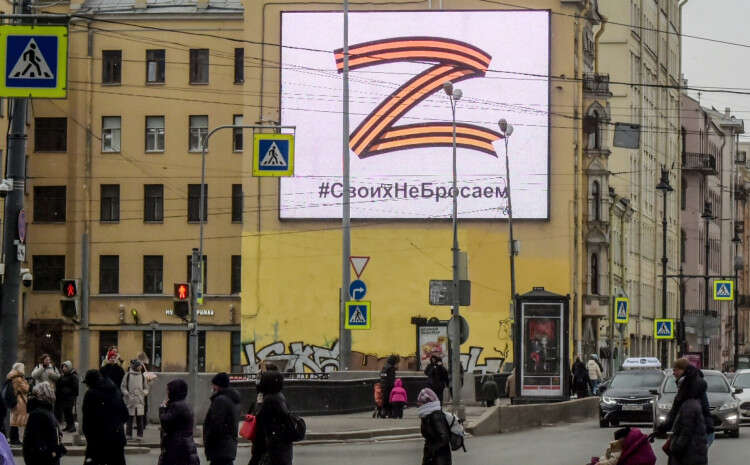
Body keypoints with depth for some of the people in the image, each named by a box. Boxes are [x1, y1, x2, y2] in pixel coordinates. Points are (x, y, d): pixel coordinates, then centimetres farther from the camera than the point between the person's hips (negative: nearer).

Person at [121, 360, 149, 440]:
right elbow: (122, 387, 6)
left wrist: (144, 392, -2)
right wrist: (127, 393, -10)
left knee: (140, 418, -2)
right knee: (130, 417, 0)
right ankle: (129, 434, 8)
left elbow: (146, 388, 19)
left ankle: (140, 435, 4)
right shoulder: (128, 375, 3)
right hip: (130, 400, -2)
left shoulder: (142, 376, 11)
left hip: (140, 400, 2)